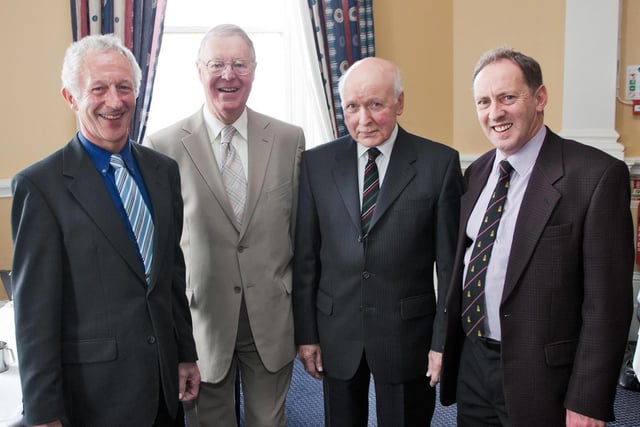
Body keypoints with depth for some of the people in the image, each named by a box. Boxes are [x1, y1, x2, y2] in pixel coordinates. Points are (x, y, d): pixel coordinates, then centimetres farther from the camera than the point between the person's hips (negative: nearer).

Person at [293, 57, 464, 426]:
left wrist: (443, 340, -5)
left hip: (408, 336, -2)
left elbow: (451, 263, -5)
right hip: (336, 336, 2)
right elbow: (305, 257, 2)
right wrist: (305, 333, 2)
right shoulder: (317, 164, -1)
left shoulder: (440, 163, -6)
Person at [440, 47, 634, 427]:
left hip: (539, 376, -6)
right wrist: (450, 349, 11)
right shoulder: (477, 172, 6)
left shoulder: (596, 175, -16)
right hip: (471, 363, 6)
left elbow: (607, 302, -16)